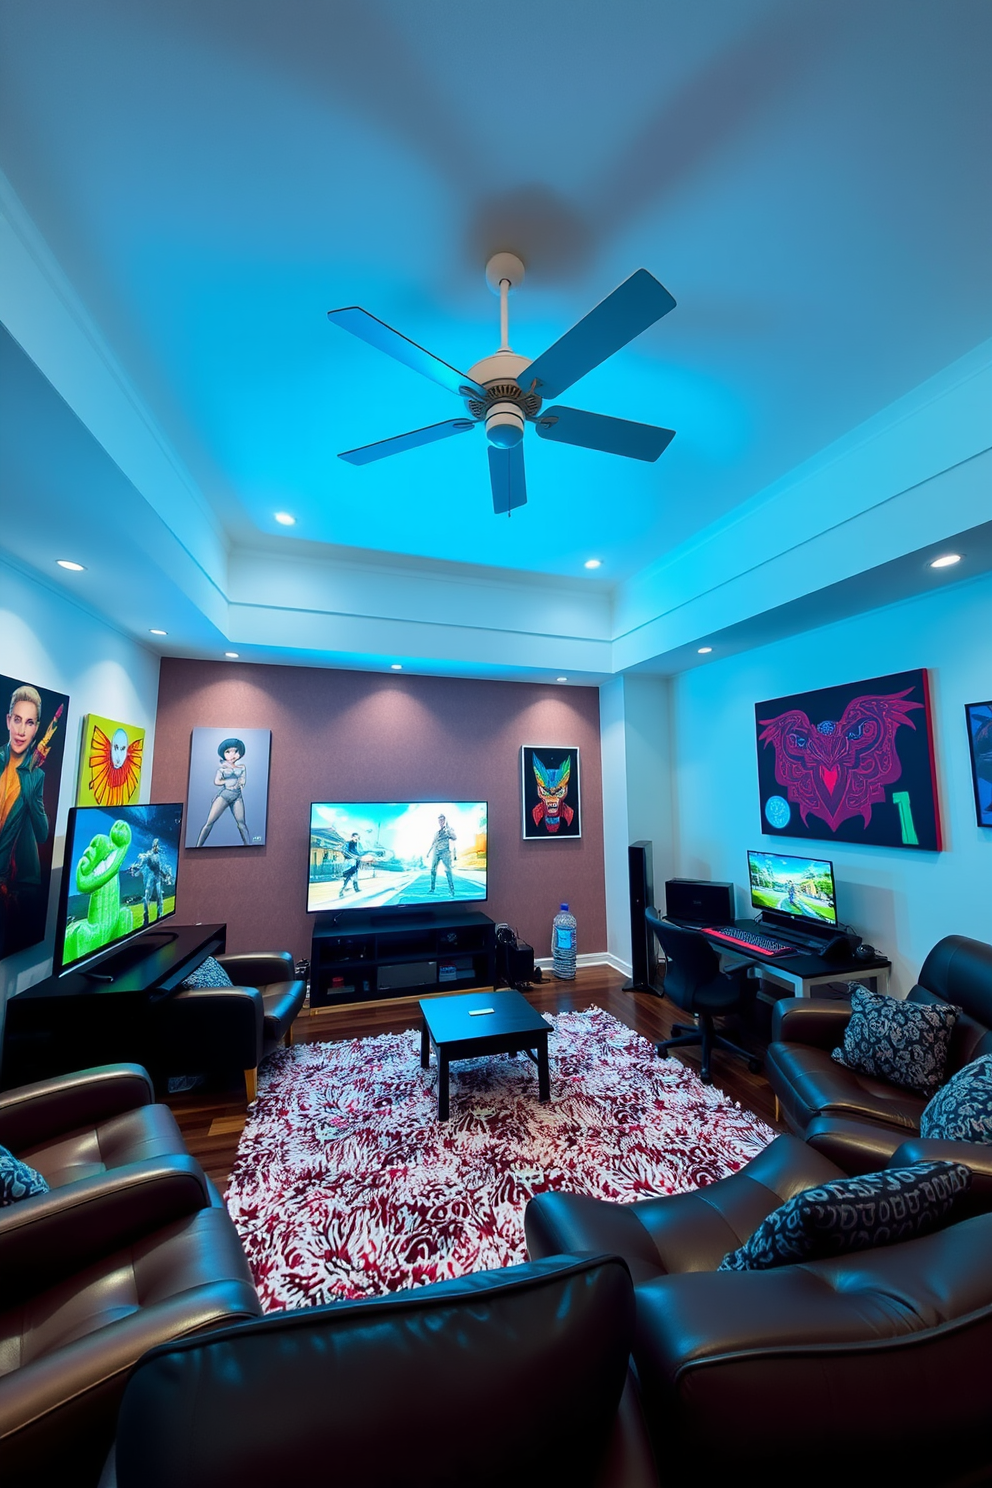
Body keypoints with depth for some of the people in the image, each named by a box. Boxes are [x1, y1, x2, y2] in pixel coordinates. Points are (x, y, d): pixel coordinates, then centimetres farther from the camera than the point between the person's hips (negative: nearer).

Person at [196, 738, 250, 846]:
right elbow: (216, 782, -2)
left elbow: (243, 782, 3)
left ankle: (248, 846, -5)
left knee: (241, 823, -4)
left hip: (237, 796, 2)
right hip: (223, 795, -2)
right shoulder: (222, 767, 5)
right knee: (210, 822, -6)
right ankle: (198, 846, -4)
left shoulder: (241, 767, 9)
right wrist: (229, 781, 1)